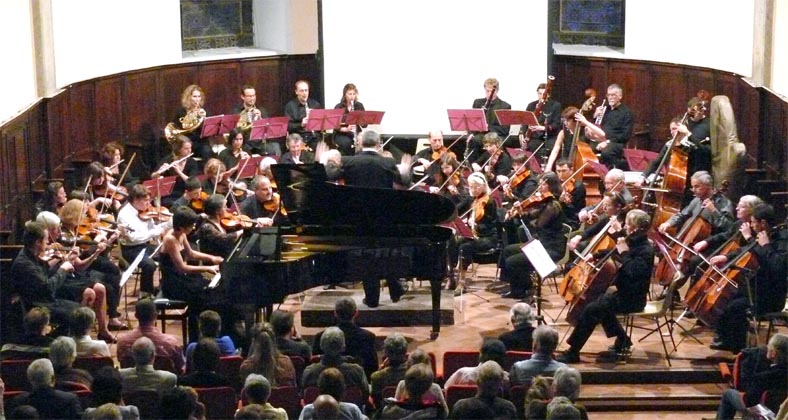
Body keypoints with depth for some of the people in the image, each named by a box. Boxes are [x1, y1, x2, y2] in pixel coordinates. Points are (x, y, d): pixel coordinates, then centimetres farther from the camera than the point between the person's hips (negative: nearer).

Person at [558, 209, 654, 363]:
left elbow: (633, 272, -35)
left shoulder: (646, 250, -20)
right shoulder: (634, 243, 8)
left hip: (633, 298, -10)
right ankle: (623, 340, 26)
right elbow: (612, 253, 24)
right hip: (625, 292, 10)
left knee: (591, 309, -19)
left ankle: (572, 352, -12)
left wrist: (624, 253, -25)